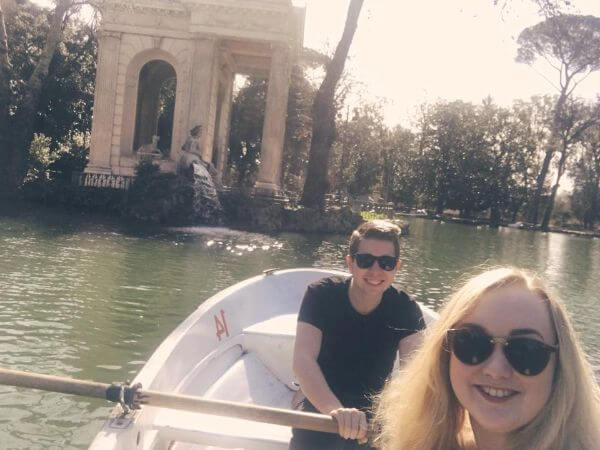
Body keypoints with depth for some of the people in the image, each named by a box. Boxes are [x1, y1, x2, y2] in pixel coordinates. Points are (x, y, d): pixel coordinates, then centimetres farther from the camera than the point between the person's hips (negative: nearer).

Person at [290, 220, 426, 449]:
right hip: (321, 410, -2)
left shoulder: (405, 311, -13)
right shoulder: (321, 295, -18)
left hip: (373, 417, 2)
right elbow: (303, 359, -30)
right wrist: (335, 410, -48)